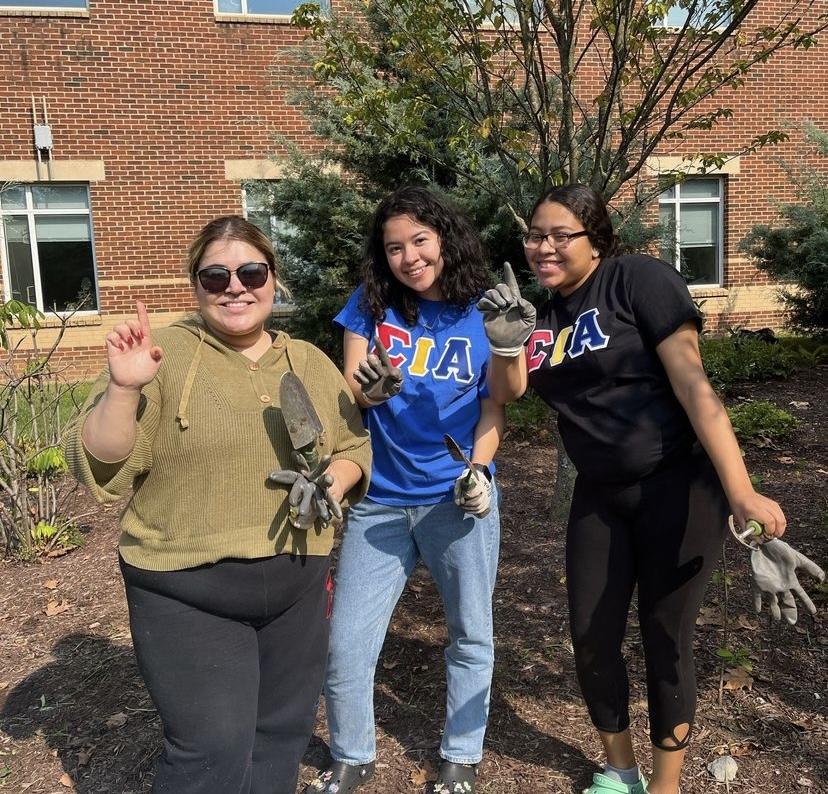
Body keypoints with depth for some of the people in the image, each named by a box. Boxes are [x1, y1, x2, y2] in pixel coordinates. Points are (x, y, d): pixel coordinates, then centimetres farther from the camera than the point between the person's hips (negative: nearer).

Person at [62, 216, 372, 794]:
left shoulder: (311, 362, 6)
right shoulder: (163, 355, -8)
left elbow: (356, 446, 12)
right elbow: (99, 468, -12)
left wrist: (336, 478, -9)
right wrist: (123, 388, -27)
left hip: (298, 586, 5)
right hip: (188, 593, -4)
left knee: (284, 735, 19)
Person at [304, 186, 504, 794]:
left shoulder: (484, 312, -1)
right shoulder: (371, 306, 2)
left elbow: (494, 408, 1)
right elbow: (345, 395, -1)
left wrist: (477, 470, -16)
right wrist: (369, 388, -24)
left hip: (458, 500, 0)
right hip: (380, 503, 1)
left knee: (472, 636, 12)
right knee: (345, 649, 5)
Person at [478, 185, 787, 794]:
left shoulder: (640, 279, -13)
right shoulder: (542, 314, 7)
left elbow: (692, 382, -19)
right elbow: (506, 392, -1)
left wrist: (741, 492, -26)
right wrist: (506, 343, -22)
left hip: (677, 487, -5)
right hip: (600, 496, 6)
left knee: (665, 643, 6)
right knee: (592, 642, 10)